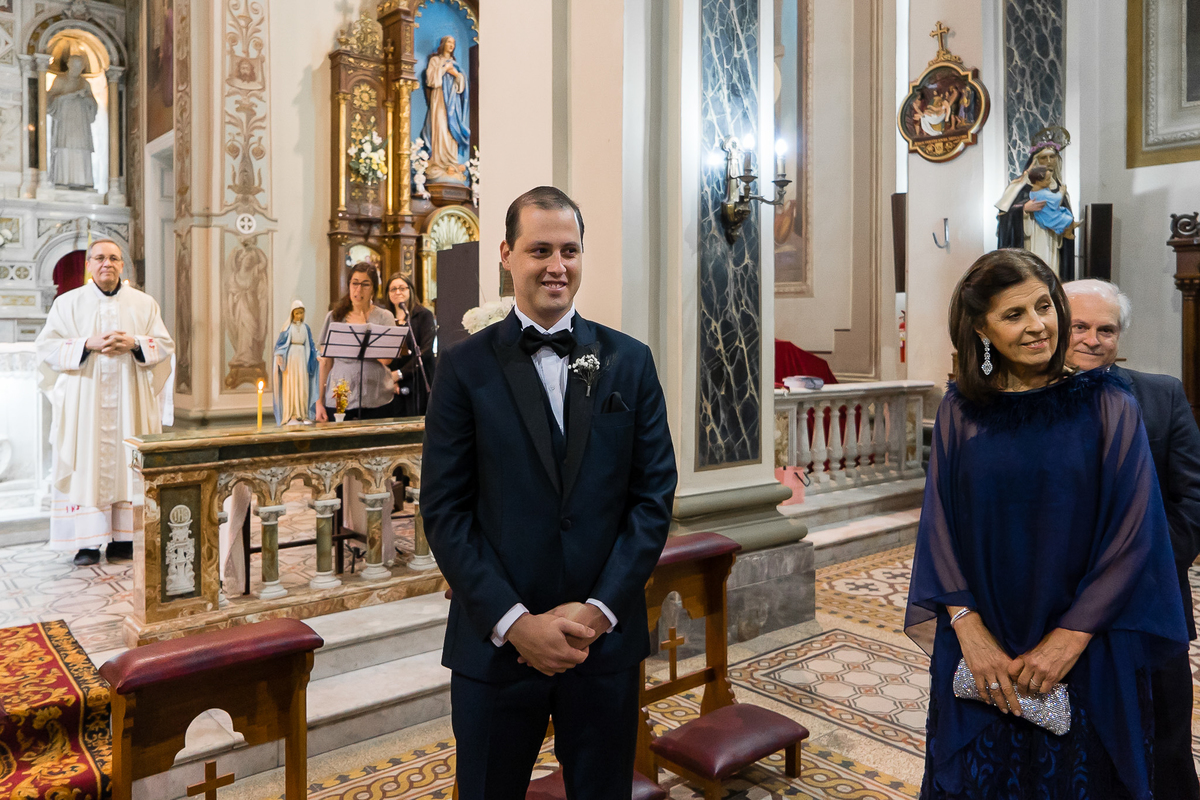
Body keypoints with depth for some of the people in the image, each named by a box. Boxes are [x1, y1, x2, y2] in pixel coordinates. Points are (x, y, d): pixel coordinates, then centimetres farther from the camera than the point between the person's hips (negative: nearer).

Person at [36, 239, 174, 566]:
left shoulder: (144, 303, 10)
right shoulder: (68, 302, 7)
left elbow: (165, 345, 7)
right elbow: (47, 346, 2)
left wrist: (134, 343, -11)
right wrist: (87, 343, -13)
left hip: (129, 401, 1)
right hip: (84, 401, -1)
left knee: (128, 464, 0)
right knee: (86, 466, -4)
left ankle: (124, 537, 6)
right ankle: (87, 542, 0)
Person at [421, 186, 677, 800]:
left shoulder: (629, 361, 2)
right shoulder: (464, 368, -3)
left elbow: (654, 495, -1)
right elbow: (444, 511, -6)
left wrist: (598, 610, -9)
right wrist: (514, 622, -12)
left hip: (605, 638, 2)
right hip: (496, 643, -1)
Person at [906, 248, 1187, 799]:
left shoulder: (1107, 408, -5)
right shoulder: (960, 412, -1)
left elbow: (1131, 534, -8)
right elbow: (940, 526, -1)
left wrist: (1069, 639, -13)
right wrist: (969, 629, -11)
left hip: (1086, 657, -1)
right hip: (980, 653, 1)